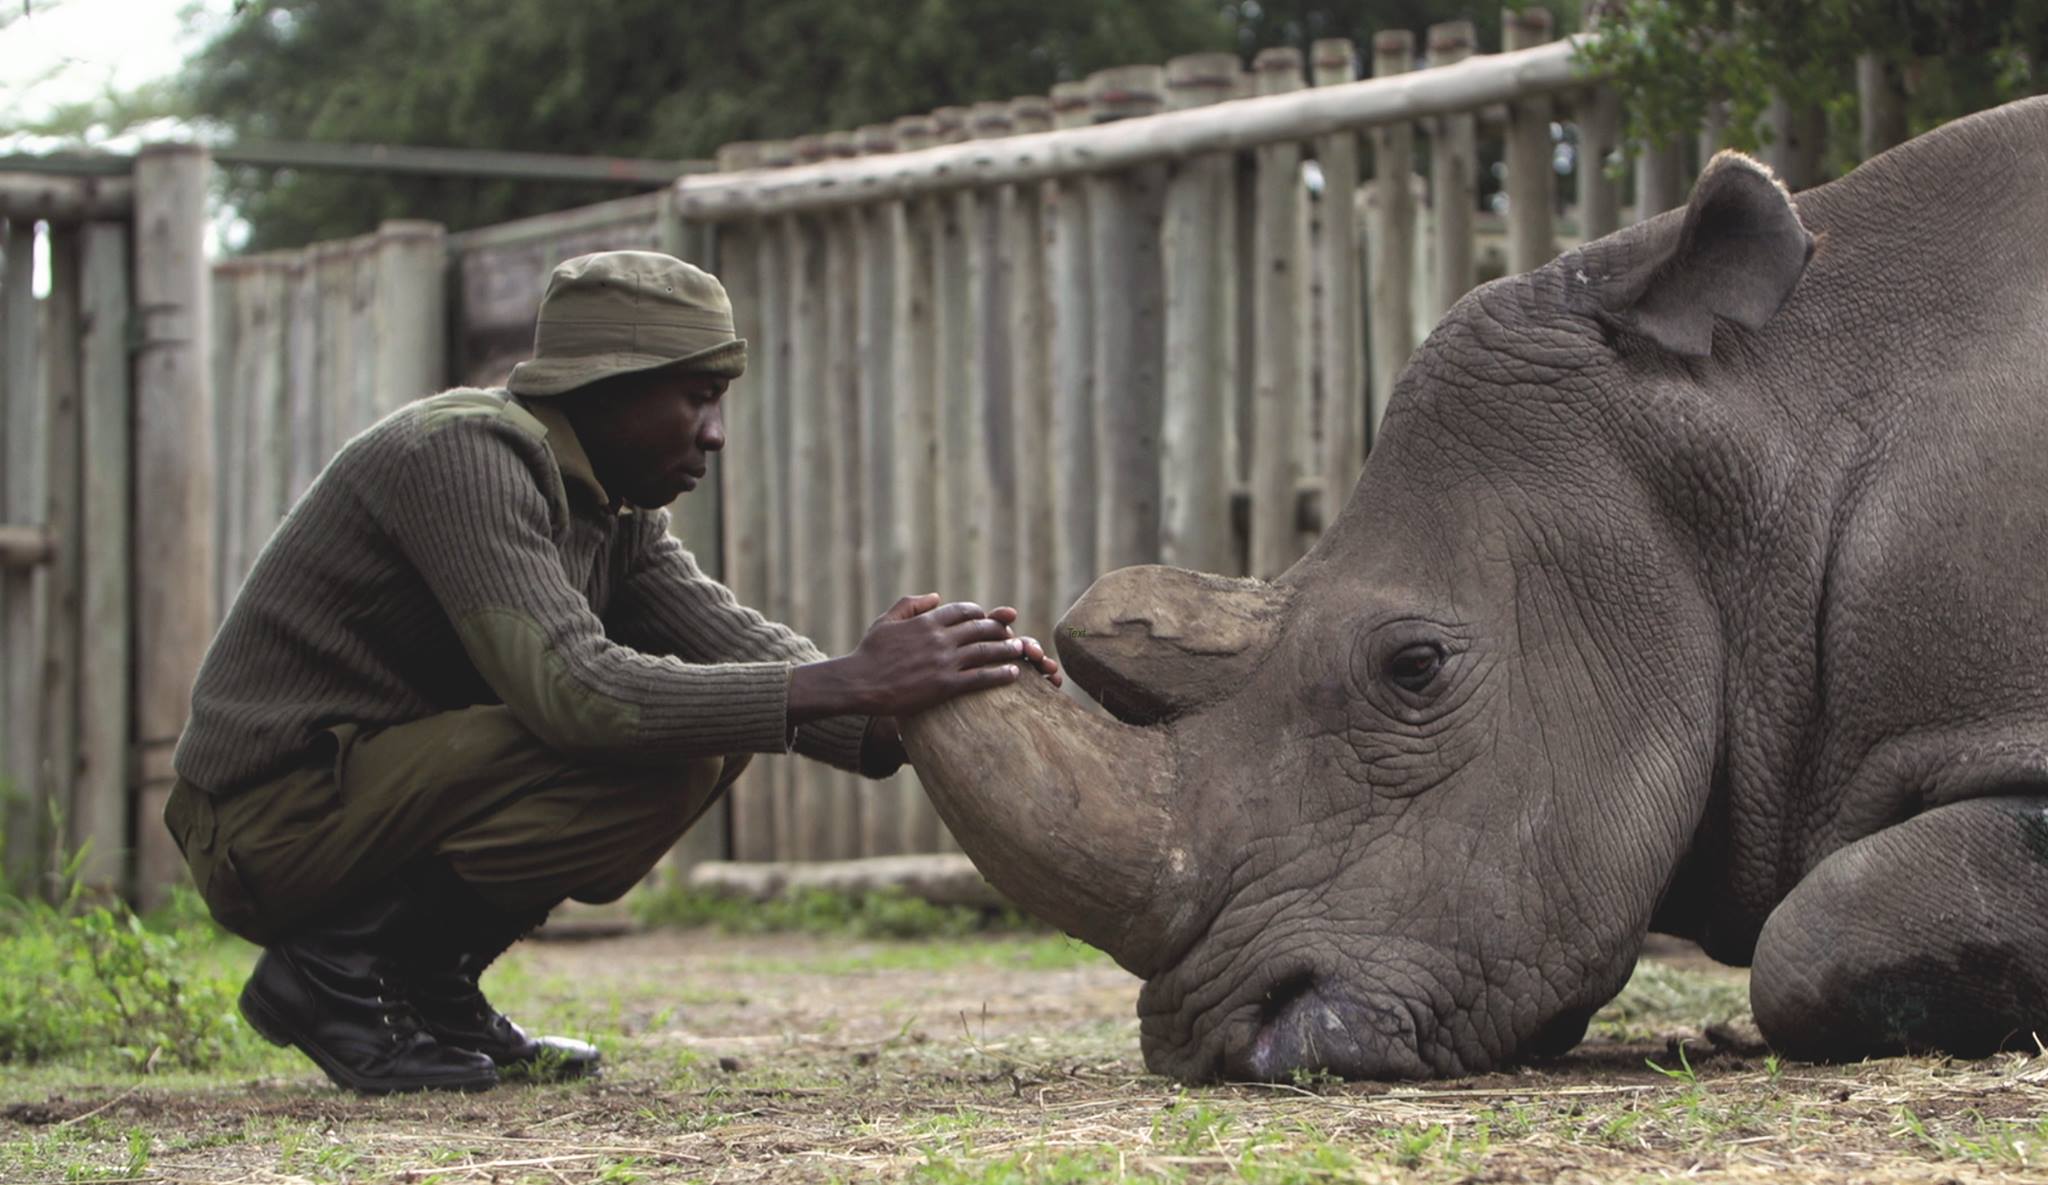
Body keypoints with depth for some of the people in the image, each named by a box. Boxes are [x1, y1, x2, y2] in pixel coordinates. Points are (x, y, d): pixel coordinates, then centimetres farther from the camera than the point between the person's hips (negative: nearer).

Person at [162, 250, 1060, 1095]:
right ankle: (342, 969, -12)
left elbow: (735, 643, -1)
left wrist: (887, 716, -21)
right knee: (658, 756, -24)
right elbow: (570, 687, -32)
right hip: (272, 819, -10)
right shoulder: (464, 455, -20)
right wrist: (843, 685, -34)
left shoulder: (616, 507, 10)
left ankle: (429, 980, 6)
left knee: (710, 725, 7)